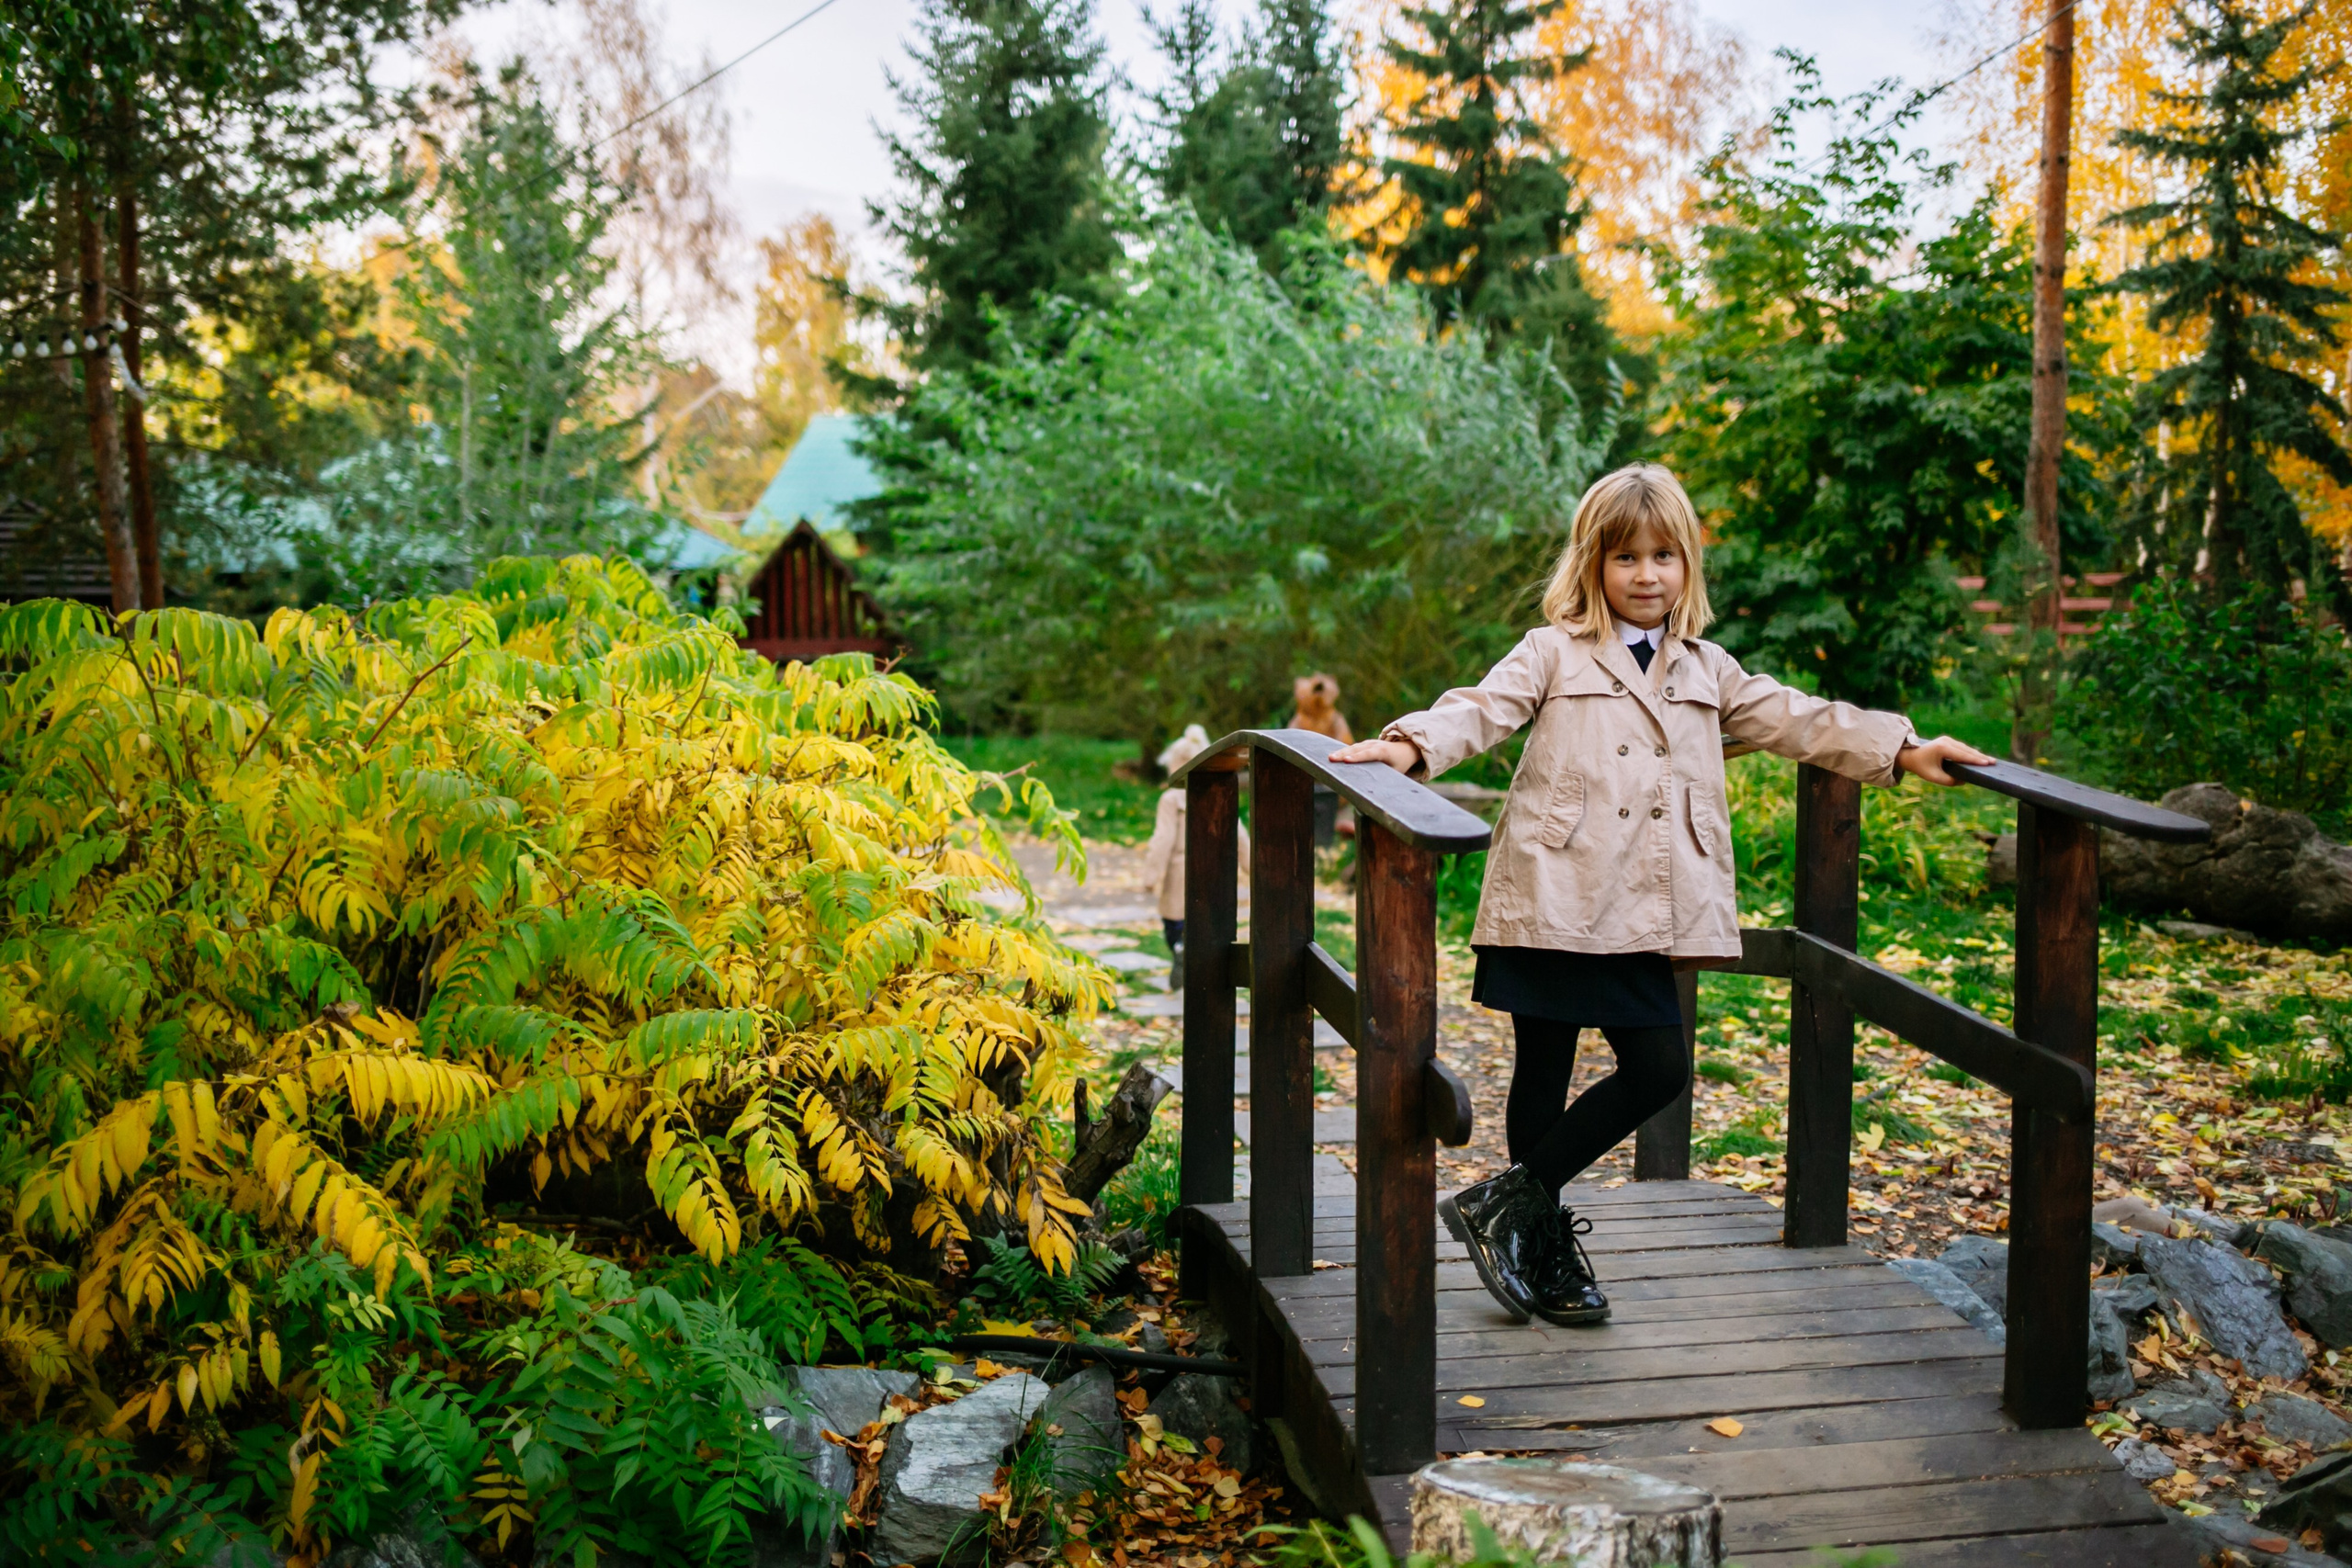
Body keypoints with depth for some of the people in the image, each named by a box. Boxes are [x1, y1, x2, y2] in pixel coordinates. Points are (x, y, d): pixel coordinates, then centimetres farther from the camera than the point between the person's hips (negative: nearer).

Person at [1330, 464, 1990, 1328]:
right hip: (1552, 901, -4)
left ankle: (1512, 1203, 10)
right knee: (1544, 1076, 1)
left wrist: (1903, 749, 11)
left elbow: (1795, 720, 18)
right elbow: (1484, 707, -8)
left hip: (1637, 916, 5)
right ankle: (1546, 1249, 17)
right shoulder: (1555, 654, 5)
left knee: (1660, 1067, -3)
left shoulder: (1708, 672, 19)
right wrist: (1413, 744, -27)